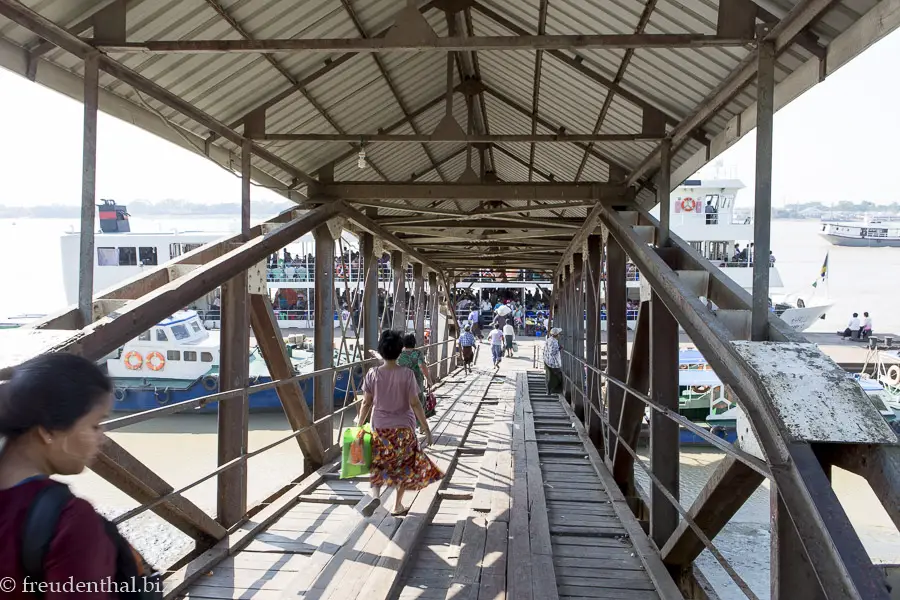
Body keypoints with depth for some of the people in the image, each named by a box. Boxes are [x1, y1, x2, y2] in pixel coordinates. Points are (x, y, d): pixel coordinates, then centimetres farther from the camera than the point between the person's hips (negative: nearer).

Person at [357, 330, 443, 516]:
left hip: (380, 427, 1)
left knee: (377, 465, 17)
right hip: (403, 428, -1)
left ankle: (375, 495, -7)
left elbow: (366, 403, -4)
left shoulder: (373, 374, -8)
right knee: (405, 466, 16)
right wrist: (426, 428, -4)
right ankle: (397, 506, 22)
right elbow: (415, 403, -12)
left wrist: (359, 425, 8)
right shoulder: (407, 374, -13)